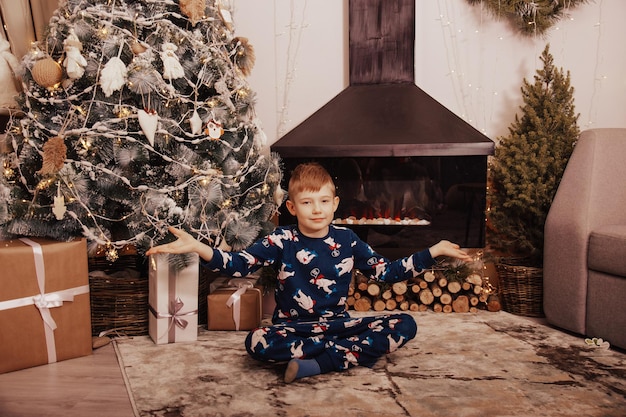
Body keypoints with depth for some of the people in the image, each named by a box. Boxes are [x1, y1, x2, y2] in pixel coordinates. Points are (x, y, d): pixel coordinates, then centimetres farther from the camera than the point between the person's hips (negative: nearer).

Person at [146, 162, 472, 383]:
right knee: (258, 343, -35)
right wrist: (196, 247, -31)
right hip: (293, 327, -3)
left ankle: (317, 364, -24)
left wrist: (433, 252, -1)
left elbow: (387, 272, 5)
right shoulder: (281, 240, -6)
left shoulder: (347, 240, 1)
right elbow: (238, 264, -14)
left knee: (405, 325, -16)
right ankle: (348, 352, -21)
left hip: (337, 323, 3)